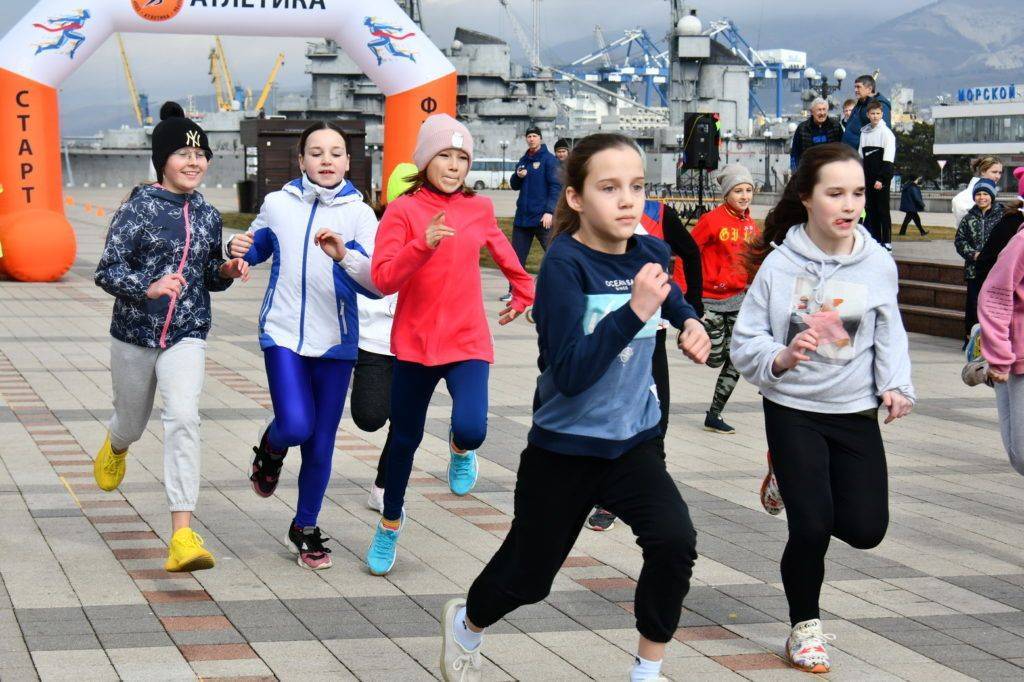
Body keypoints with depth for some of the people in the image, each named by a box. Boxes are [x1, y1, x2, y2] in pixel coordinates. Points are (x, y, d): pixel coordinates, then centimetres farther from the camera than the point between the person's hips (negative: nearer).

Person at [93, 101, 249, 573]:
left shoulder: (207, 216, 5)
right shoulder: (138, 207, -8)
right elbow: (107, 272, -11)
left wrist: (227, 271, -4)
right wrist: (150, 287, -28)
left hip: (187, 336, 1)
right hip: (134, 334, -1)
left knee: (183, 418, -20)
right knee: (133, 422, 17)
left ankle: (182, 535, -24)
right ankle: (115, 447, 60)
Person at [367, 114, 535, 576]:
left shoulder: (479, 209, 3)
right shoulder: (402, 211, -5)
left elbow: (505, 255, 24)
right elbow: (383, 279, -16)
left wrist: (523, 294, 35)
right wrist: (423, 244, -29)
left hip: (468, 342, 1)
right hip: (415, 342, 0)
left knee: (470, 429, -23)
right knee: (405, 438, 12)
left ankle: (461, 450, 16)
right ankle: (390, 524, 35)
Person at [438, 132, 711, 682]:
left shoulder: (650, 252, -5)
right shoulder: (564, 264, -22)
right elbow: (569, 374, -31)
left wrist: (689, 321, 2)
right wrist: (635, 311, -37)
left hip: (634, 441, 4)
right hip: (565, 446, -4)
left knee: (675, 541, -22)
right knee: (529, 575, 13)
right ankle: (466, 624, 46)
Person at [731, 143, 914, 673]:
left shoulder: (878, 264, -5)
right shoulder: (780, 263, -11)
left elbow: (889, 333, 8)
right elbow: (746, 341, -8)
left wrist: (897, 384, -7)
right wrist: (781, 358, -27)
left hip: (856, 412, 3)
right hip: (792, 410, -3)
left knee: (865, 528, -1)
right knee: (812, 526, -9)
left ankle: (795, 484, 32)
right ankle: (804, 627, 17)